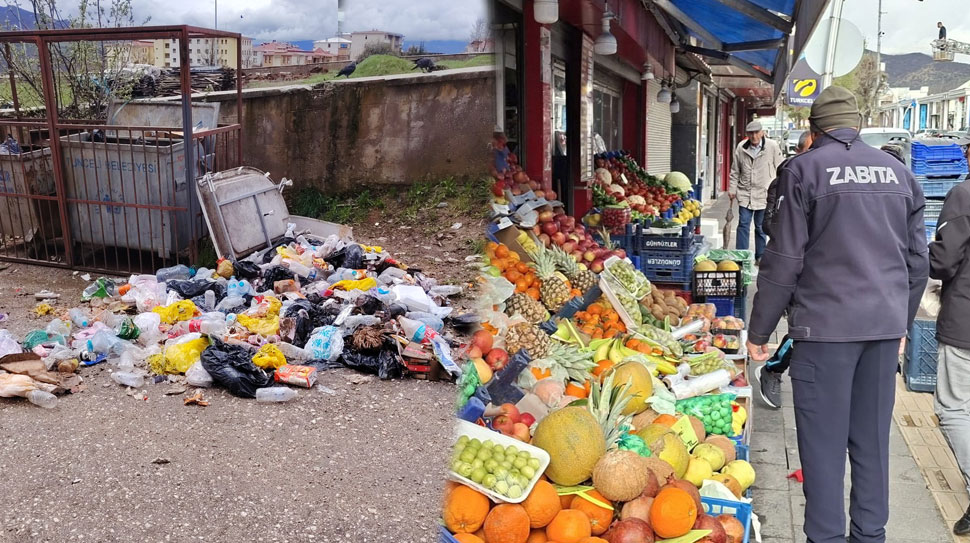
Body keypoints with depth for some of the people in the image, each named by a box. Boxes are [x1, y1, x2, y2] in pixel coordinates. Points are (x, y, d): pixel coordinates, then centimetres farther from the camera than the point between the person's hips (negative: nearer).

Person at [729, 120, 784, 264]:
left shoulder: (772, 147, -6)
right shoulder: (741, 148, 0)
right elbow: (735, 171, 9)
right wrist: (732, 189, 5)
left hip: (764, 193, -1)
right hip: (745, 193, 2)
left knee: (761, 227, 9)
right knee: (743, 225, 2)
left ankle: (760, 256, 20)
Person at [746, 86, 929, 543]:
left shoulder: (806, 168, -6)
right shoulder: (897, 171, 10)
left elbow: (785, 259, -9)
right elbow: (917, 259, 14)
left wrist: (759, 331, -1)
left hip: (826, 323, -5)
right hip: (885, 323, 5)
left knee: (824, 440, 2)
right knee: (872, 438, 14)